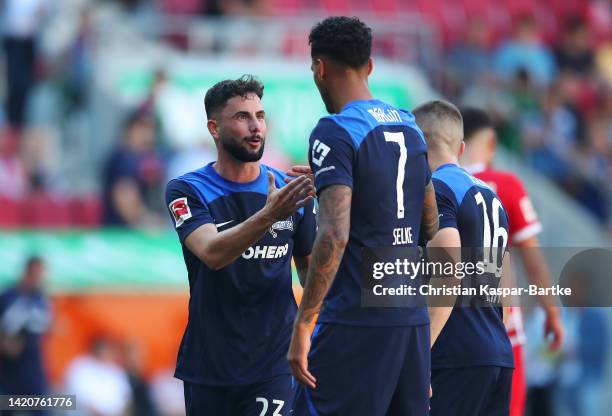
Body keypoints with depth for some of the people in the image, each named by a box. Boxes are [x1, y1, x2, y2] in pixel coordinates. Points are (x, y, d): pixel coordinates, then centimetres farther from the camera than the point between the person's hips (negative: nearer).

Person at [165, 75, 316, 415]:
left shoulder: (292, 191, 1)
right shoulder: (187, 191, -5)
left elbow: (311, 267, 12)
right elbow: (212, 253, -23)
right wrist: (269, 215, -40)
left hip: (273, 363, 0)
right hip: (210, 361, 0)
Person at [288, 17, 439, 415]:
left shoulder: (335, 133, -11)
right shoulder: (410, 127, 13)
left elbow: (334, 236, -21)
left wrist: (303, 324, -20)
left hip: (355, 320, -8)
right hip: (413, 317, 8)